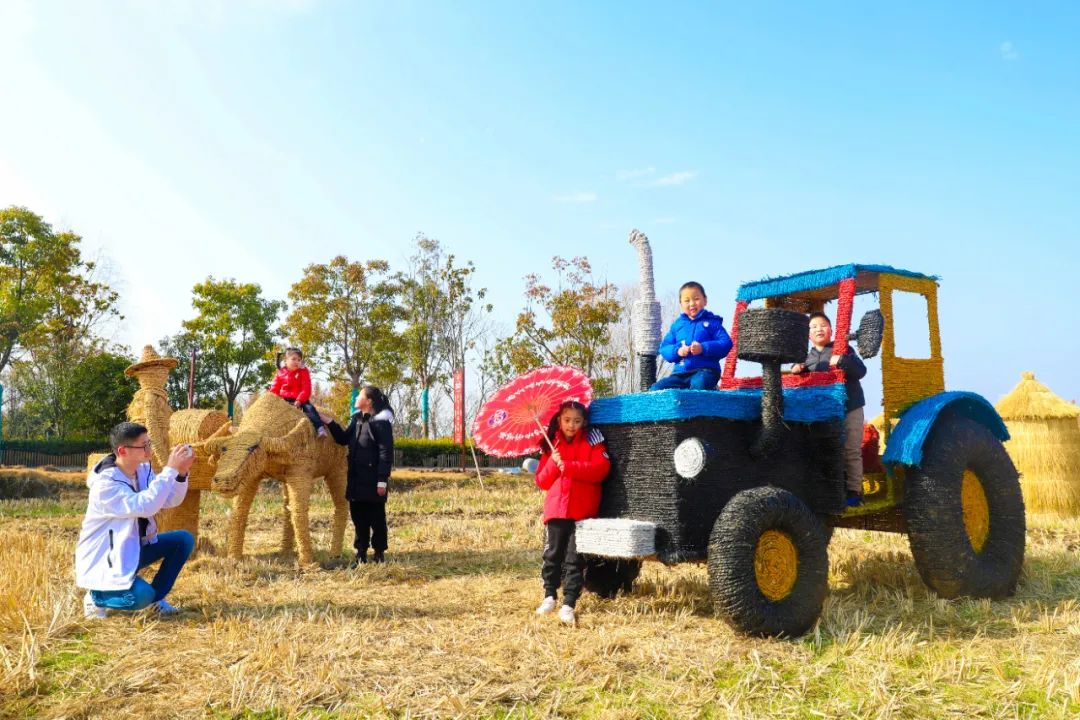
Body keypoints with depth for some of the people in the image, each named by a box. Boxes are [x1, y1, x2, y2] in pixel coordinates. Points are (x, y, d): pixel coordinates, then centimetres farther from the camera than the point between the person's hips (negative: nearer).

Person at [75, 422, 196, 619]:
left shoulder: (142, 469, -2)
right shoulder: (105, 484, -27)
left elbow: (171, 500, -2)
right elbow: (144, 506, -39)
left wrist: (182, 473, -21)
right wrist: (170, 469, -38)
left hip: (133, 548, 8)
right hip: (103, 560, -8)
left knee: (184, 540, -7)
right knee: (142, 596, -30)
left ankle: (157, 597, 7)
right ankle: (96, 597, 2)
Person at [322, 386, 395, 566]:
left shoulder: (381, 422, -13)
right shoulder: (357, 418, 11)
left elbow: (386, 453, -15)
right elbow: (344, 439, 20)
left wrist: (382, 480, -18)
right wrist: (330, 423, 7)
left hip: (373, 479, -8)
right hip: (356, 477, 8)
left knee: (376, 517, 4)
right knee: (358, 515, 12)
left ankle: (379, 552, 16)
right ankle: (361, 552, 22)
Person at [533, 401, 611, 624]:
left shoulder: (592, 441, 3)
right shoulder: (551, 445, 12)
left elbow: (600, 469, -13)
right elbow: (541, 481, 9)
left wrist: (568, 466, -18)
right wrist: (553, 463, -10)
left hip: (582, 511, -3)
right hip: (556, 509, 3)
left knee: (574, 559, -1)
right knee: (552, 554, 9)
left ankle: (569, 604, 5)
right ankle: (550, 596, 25)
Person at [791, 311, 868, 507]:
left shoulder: (843, 349, -1)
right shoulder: (807, 358, 11)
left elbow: (861, 371, -12)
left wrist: (842, 361, -26)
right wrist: (798, 369, -5)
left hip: (849, 407, -4)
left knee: (851, 451, 1)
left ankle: (854, 490, 8)